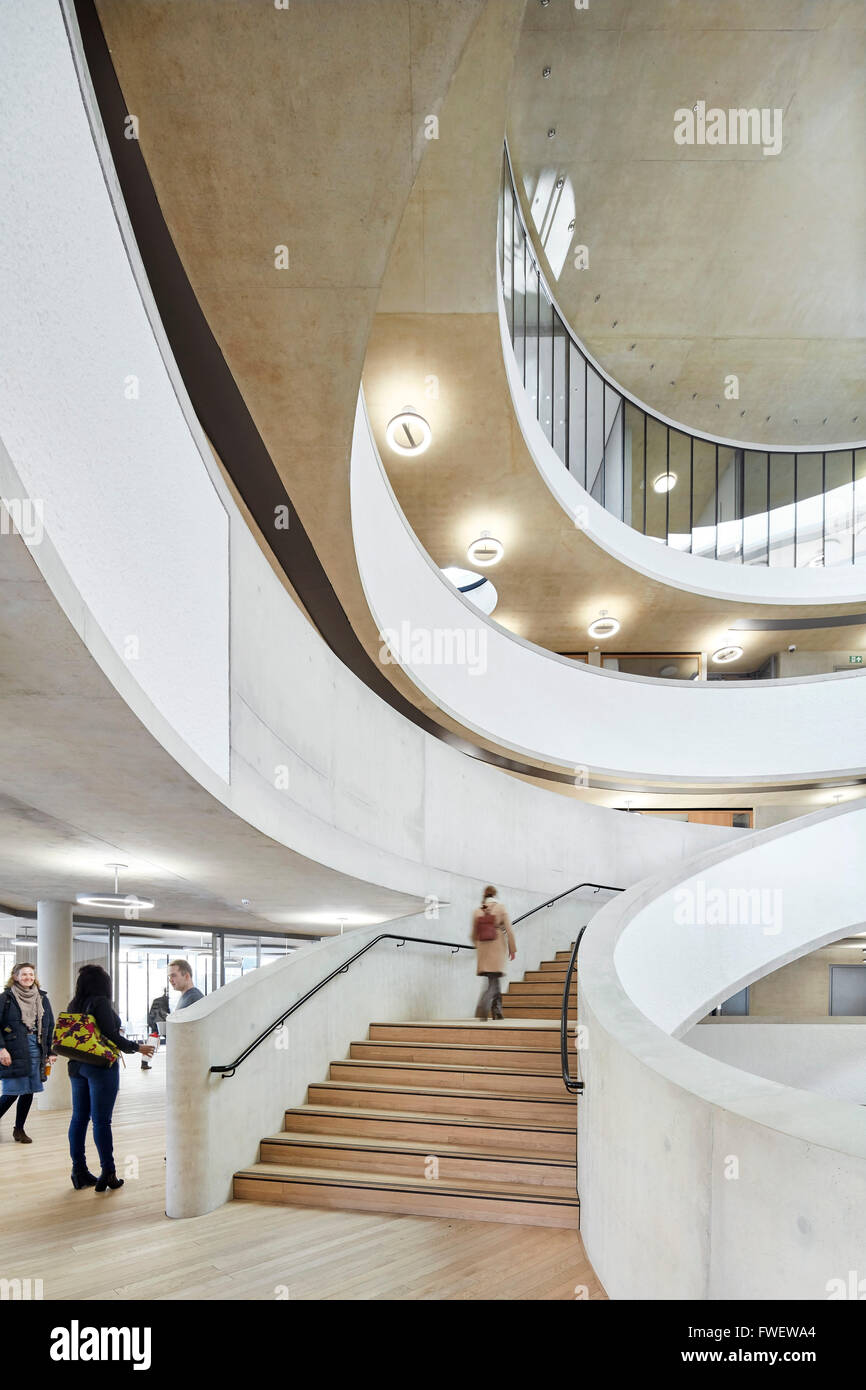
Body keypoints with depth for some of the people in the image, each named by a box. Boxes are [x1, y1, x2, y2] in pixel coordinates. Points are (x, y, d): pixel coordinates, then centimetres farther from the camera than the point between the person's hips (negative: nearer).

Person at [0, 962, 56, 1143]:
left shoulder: (42, 998, 10)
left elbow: (50, 1026, 13)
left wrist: (51, 1051, 9)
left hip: (36, 1050, 4)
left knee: (29, 1091, 7)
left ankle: (19, 1129, 21)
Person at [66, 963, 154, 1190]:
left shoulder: (74, 1004, 8)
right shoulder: (100, 1002, -13)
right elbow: (111, 1035, -18)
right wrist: (138, 1048, -8)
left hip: (77, 1065, 7)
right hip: (101, 1066, -7)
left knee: (79, 1117, 10)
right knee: (101, 1120, -4)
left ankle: (79, 1171, 15)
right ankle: (108, 1173, 1)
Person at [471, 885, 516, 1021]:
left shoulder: (477, 911, 4)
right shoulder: (500, 908, -5)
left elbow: (474, 934, 11)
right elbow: (509, 930, -7)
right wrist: (512, 949, 1)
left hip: (483, 950, 4)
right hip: (498, 948, -4)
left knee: (494, 979, 16)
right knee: (493, 980, -3)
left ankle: (497, 1010, 19)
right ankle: (481, 1010, -20)